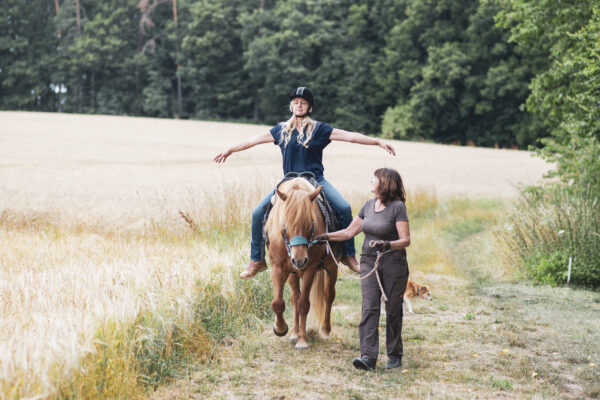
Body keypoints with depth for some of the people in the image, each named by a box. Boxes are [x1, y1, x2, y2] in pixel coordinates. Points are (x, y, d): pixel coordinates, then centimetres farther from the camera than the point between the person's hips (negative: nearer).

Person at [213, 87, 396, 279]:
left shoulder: (319, 129, 1)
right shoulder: (281, 130, 9)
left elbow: (349, 136, -3)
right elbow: (255, 140, 18)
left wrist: (378, 142, -10)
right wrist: (230, 151, 24)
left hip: (316, 181, -2)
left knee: (344, 208, -23)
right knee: (258, 214, -10)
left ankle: (349, 256, -8)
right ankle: (257, 260, 5)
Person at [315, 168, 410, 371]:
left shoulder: (398, 207, -9)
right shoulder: (368, 205, 11)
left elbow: (405, 240, -14)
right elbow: (350, 232, 18)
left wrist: (388, 244, -31)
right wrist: (326, 236, 11)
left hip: (393, 263, -5)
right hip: (369, 262, 5)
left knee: (393, 310, 4)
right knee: (369, 308, -7)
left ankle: (394, 355, 19)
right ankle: (368, 356, -14)